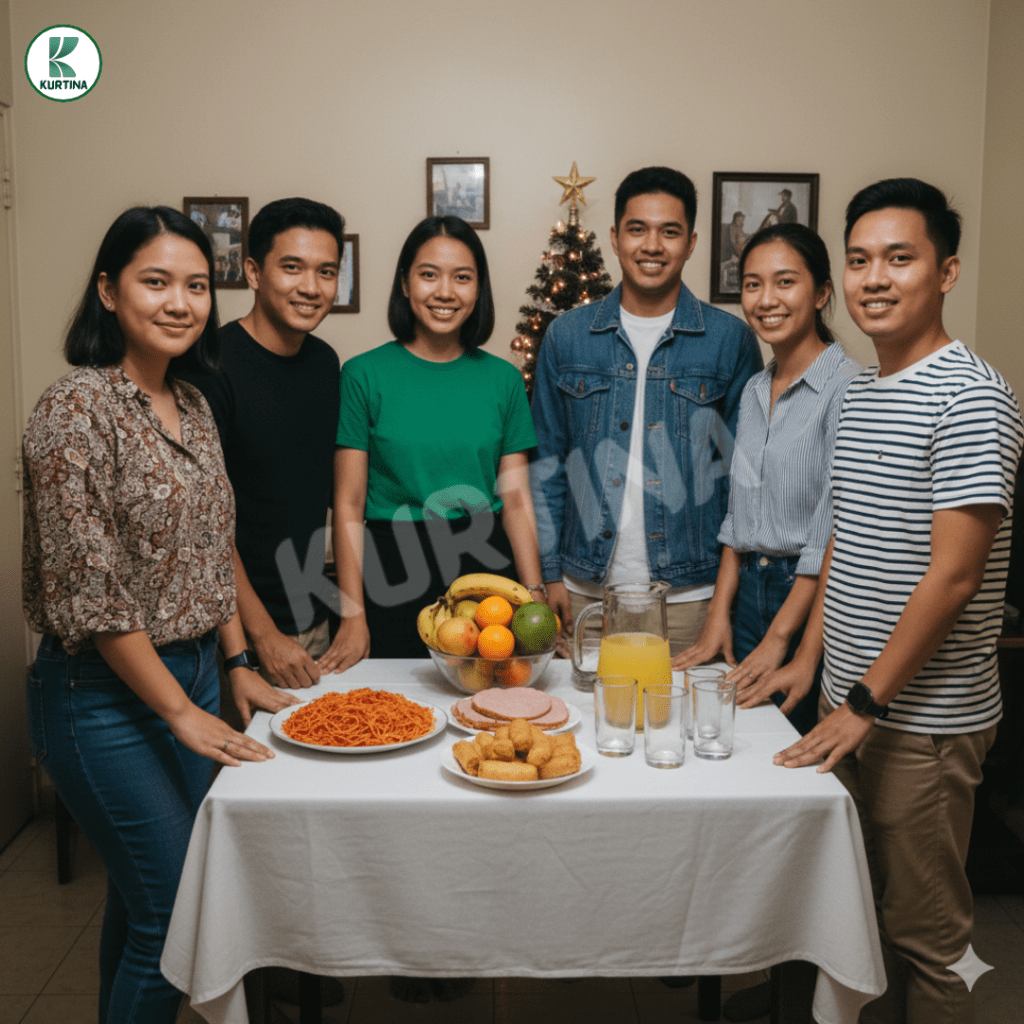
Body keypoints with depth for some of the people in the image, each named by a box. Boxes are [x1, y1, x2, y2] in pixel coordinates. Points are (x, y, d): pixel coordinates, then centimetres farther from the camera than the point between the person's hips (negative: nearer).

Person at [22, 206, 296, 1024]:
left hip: (196, 674, 7)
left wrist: (239, 669, 11)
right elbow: (88, 592, -18)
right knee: (172, 910, -1)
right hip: (104, 695, -7)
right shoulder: (77, 408, -16)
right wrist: (180, 711, -14)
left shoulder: (193, 406, 8)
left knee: (143, 899, 18)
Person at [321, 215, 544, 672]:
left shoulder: (502, 378, 5)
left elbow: (515, 500, 6)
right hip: (392, 575, -2)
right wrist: (353, 616, -8)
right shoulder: (364, 374, -2)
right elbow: (349, 505, -3)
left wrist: (535, 598, -1)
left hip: (487, 567, 2)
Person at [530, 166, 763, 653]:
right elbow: (546, 462, 7)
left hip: (690, 594, -1)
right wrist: (549, 572, 3)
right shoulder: (567, 336, 4)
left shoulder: (730, 339, 0)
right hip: (586, 591, 1)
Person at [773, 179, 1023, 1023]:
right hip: (851, 700, 8)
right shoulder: (859, 392, 11)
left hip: (925, 717, -8)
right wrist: (808, 660, 13)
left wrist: (868, 702, -17)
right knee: (864, 907, 19)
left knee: (925, 935, 5)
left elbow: (952, 575, -19)